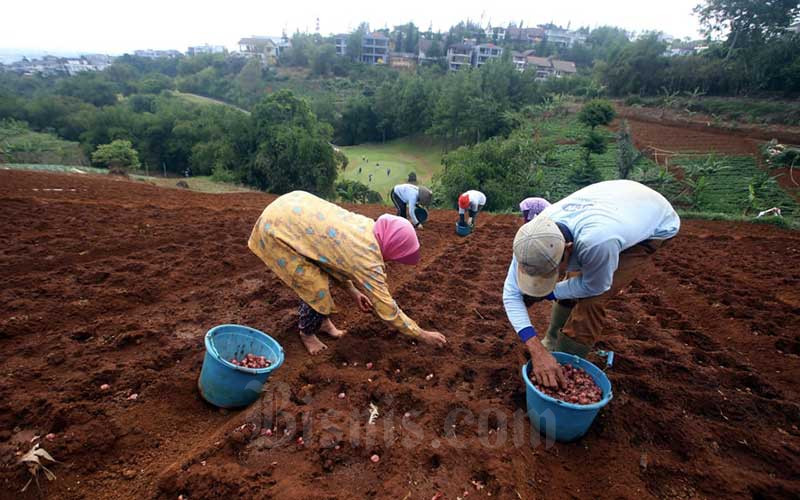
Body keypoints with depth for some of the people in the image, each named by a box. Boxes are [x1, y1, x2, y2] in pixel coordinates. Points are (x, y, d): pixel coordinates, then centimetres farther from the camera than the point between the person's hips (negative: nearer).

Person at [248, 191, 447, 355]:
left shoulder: (366, 226, 1)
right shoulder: (369, 259, -22)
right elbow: (386, 307, -13)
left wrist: (353, 292, 18)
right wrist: (422, 335, -3)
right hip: (277, 228, -9)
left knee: (322, 271, 15)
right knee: (317, 289, -4)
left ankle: (323, 320, 36)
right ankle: (307, 334, 23)